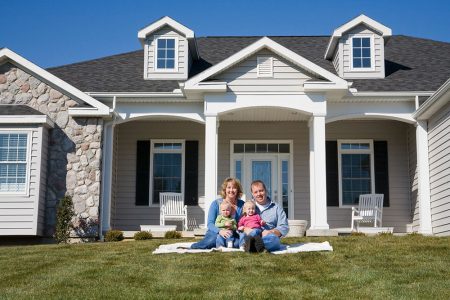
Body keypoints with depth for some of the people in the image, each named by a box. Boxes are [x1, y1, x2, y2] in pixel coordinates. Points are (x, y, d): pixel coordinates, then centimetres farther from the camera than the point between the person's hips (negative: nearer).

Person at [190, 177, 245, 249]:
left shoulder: (242, 205, 8)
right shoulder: (216, 203, 1)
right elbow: (210, 223, -8)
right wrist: (220, 231, -29)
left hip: (232, 234, 2)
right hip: (215, 233, -2)